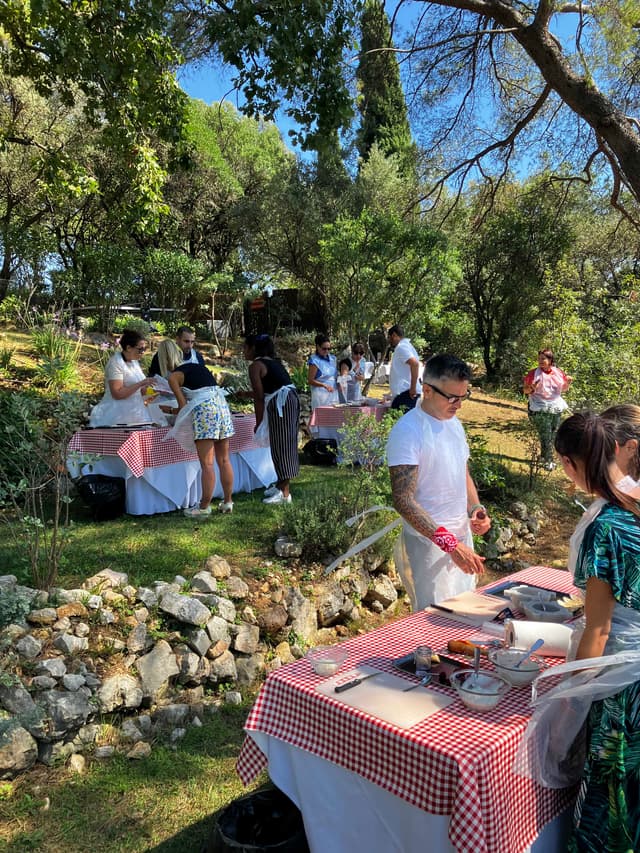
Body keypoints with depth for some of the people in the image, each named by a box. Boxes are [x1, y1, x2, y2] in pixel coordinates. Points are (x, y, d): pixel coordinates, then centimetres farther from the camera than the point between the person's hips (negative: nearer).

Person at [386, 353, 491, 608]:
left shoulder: (454, 423, 7)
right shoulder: (407, 431, -19)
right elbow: (403, 500, -24)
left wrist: (475, 508, -1)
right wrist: (450, 543, -28)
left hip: (461, 538, 8)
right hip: (428, 545, -8)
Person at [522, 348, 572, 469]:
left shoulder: (558, 372, 4)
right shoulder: (534, 373, -9)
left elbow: (563, 389, 15)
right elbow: (525, 390, -5)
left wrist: (568, 383, -6)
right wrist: (532, 388, -26)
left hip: (556, 408, 5)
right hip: (540, 410, -5)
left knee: (553, 435, 11)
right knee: (545, 436, -7)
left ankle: (544, 457, 26)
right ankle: (548, 461, 4)